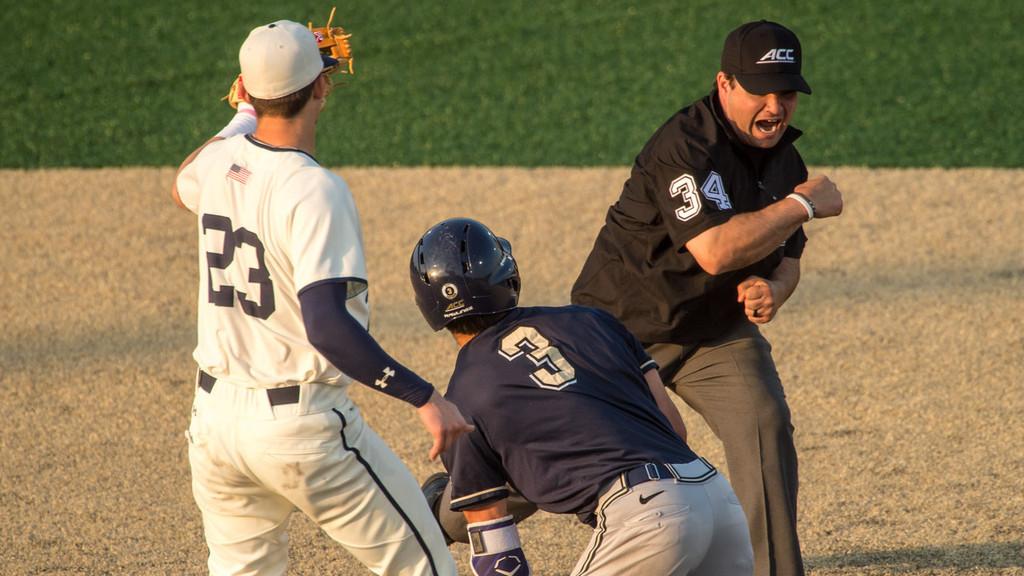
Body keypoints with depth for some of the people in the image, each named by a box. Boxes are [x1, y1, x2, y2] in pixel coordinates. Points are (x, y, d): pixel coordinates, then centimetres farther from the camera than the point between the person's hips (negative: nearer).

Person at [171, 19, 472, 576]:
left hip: (213, 420, 7)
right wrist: (423, 396, -30)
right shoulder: (314, 190, -21)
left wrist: (247, 113, 33)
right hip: (299, 423, -7)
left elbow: (182, 186, 29)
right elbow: (326, 326, -30)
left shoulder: (220, 161, 1)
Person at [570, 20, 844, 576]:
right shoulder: (686, 148, -28)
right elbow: (715, 250, -41)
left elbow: (786, 256, 10)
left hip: (715, 332, 5)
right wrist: (804, 204, -31)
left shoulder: (783, 157, -2)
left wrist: (772, 289, -15)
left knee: (764, 424, -20)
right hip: (621, 328, -5)